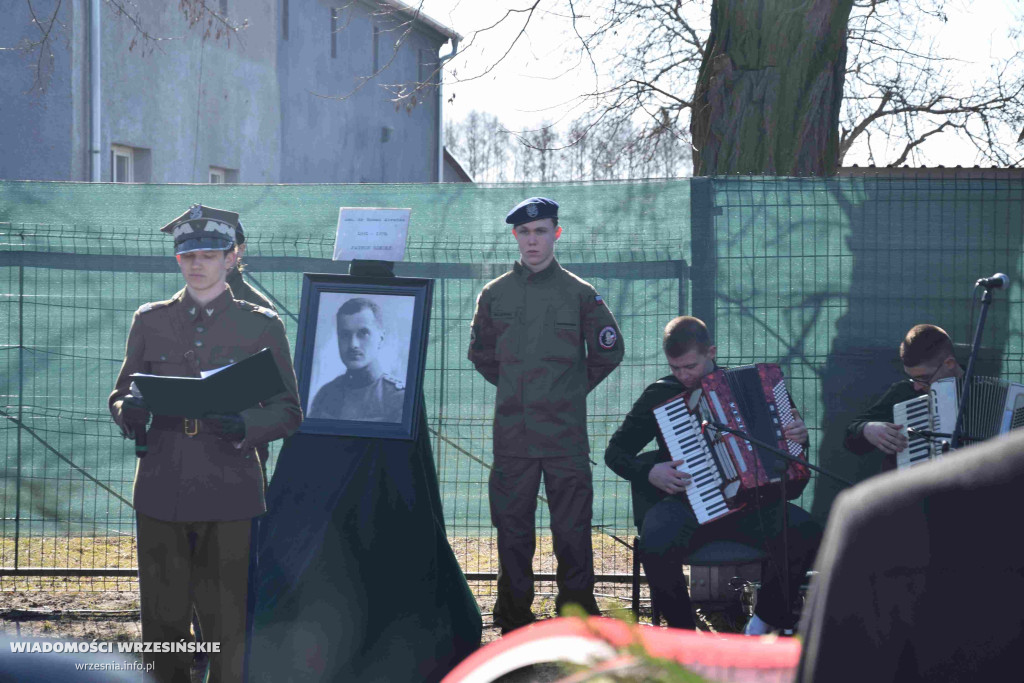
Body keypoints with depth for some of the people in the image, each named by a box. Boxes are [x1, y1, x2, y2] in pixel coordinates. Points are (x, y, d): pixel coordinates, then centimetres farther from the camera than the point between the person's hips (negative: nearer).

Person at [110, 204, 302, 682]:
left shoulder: (262, 326, 6)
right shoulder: (150, 321, 12)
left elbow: (288, 413, 5)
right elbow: (120, 395, 15)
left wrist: (243, 426, -17)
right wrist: (129, 412, -10)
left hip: (229, 495, -2)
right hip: (162, 493, 2)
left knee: (228, 622, -3)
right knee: (163, 619, 5)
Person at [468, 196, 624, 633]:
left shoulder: (580, 294, 2)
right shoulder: (495, 294, 6)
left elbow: (609, 352, 12)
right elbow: (480, 354, 20)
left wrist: (573, 388, 12)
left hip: (566, 432, -1)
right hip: (512, 432, 2)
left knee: (572, 524, -1)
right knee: (512, 523, 5)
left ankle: (578, 608, 8)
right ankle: (513, 612, 14)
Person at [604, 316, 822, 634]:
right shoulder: (660, 395, 6)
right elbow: (616, 452, 8)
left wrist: (798, 435, 0)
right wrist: (649, 473, -12)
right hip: (684, 501, -2)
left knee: (805, 533, -26)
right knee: (656, 546, -36)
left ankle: (765, 620, -2)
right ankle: (682, 632, -11)